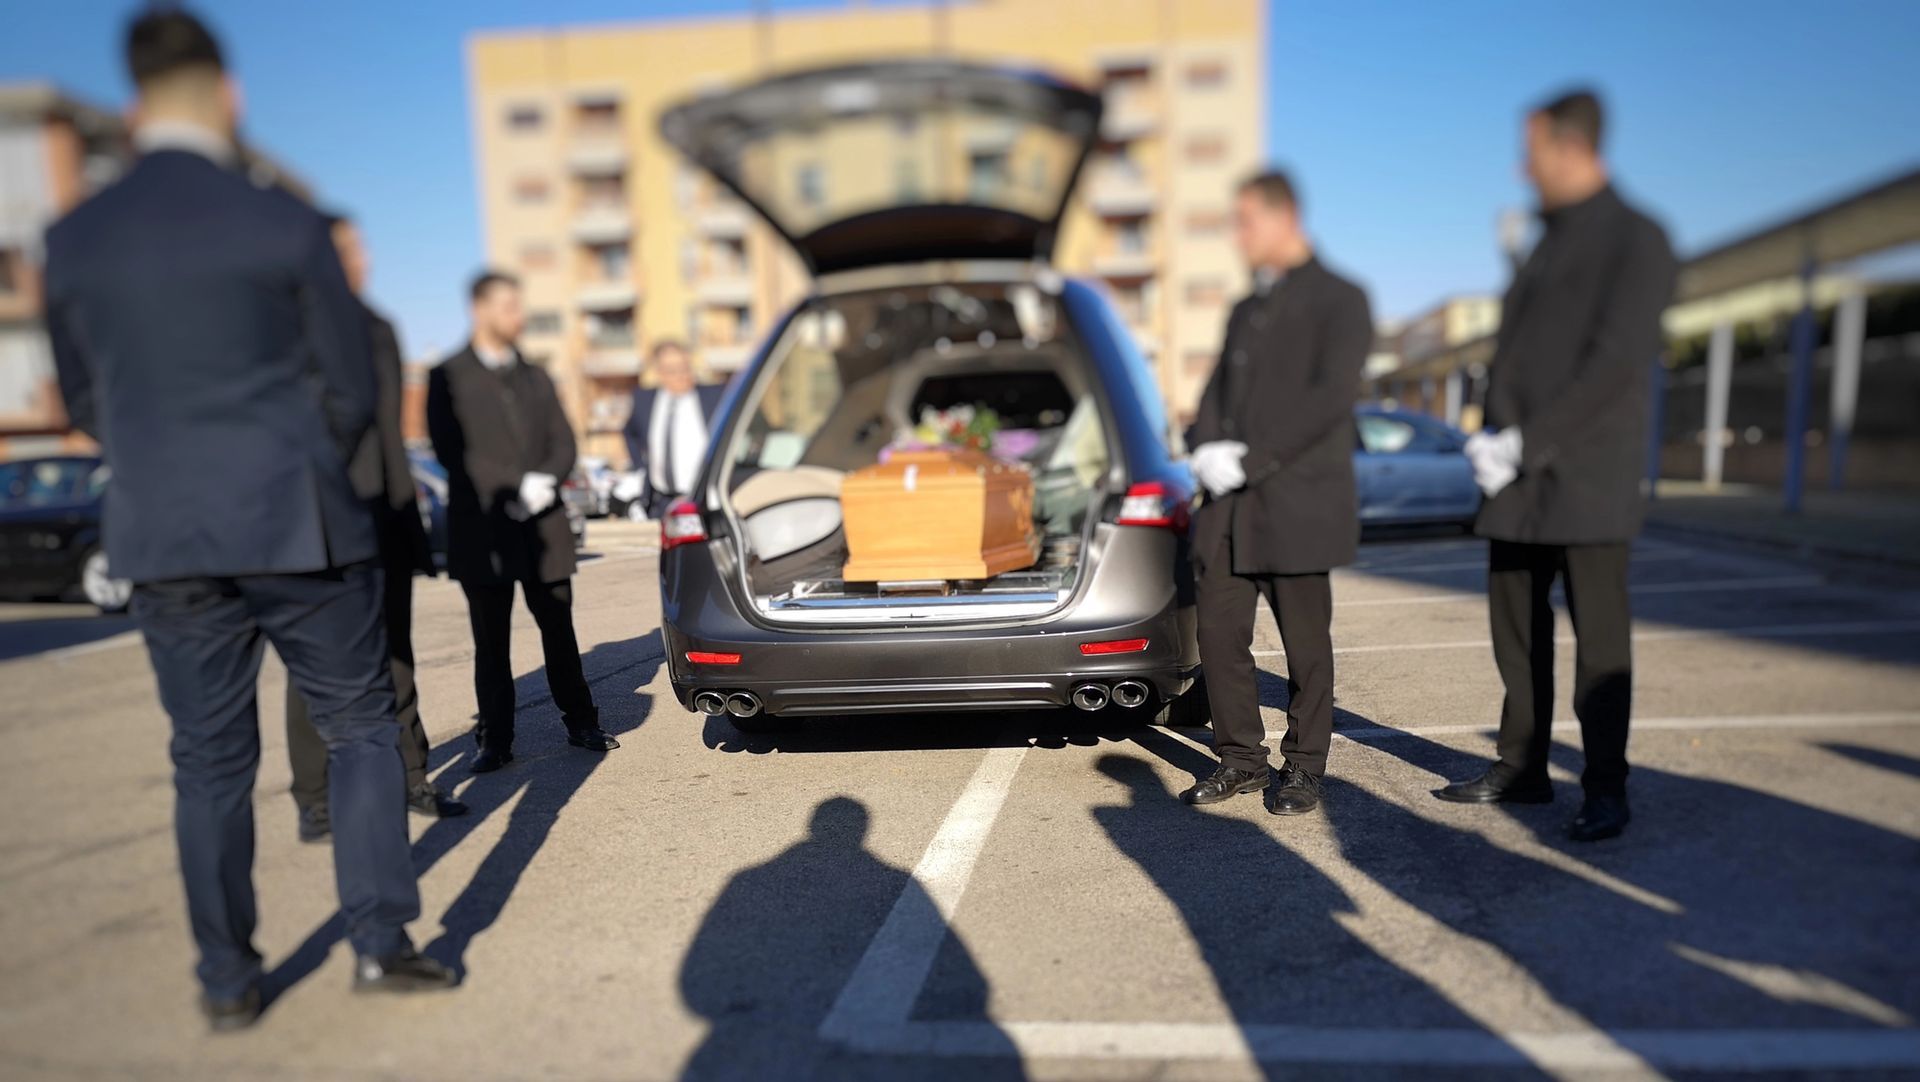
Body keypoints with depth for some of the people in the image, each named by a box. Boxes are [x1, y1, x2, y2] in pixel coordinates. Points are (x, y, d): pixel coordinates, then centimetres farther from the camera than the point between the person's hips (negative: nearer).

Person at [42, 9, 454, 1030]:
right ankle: (380, 941, 11)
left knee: (209, 762, 13)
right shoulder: (285, 226, -8)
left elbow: (86, 403, 12)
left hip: (163, 539, 4)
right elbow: (350, 390, -3)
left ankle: (228, 981, 21)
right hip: (299, 526, -3)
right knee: (359, 727, 10)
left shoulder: (71, 240, 3)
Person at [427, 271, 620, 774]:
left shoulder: (536, 377, 16)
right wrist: (517, 487, -15)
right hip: (482, 532, -3)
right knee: (491, 643, 4)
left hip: (544, 527, 3)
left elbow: (563, 442, 10)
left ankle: (581, 724, 19)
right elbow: (451, 450, -8)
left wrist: (546, 481, -10)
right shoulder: (449, 377, 1)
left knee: (559, 632, 8)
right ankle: (495, 741, 13)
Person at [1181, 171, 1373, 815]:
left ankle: (1304, 769, 18)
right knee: (1219, 630, 4)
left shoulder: (1338, 300, 0)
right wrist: (1206, 451, -4)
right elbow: (1217, 392, 17)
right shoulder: (1245, 311, 22)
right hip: (1229, 507, 6)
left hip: (1297, 502, -6)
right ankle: (1241, 760, 18)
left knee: (1306, 644, 4)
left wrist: (1251, 460, -17)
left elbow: (1331, 398, -12)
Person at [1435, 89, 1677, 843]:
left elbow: (1618, 362, -15)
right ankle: (1521, 769, 21)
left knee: (1599, 638, 0)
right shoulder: (1549, 242, 19)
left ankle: (1606, 791, 11)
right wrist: (1493, 439, 1)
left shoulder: (1636, 239, -5)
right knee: (1516, 628, 10)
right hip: (1517, 477, 7)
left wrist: (1529, 443, -17)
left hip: (1585, 480, -7)